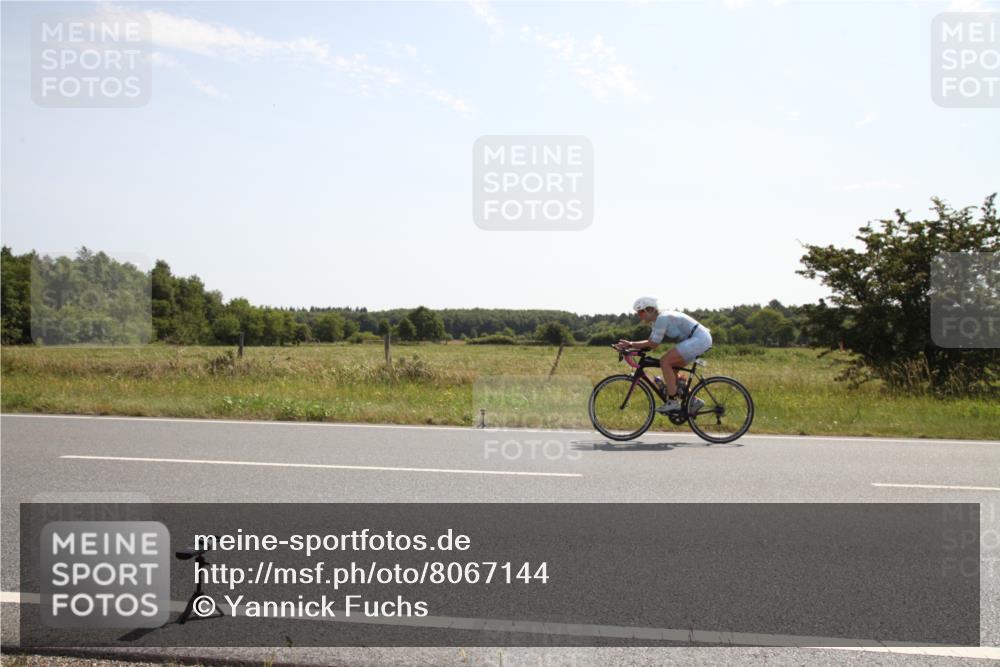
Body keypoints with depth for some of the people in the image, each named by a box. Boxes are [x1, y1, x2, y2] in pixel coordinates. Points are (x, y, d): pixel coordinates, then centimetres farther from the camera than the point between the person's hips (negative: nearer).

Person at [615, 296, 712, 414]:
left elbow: (653, 344, -19)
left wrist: (630, 344, -13)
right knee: (671, 369, 10)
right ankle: (693, 400, 15)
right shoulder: (658, 320, 13)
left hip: (699, 339, -10)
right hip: (702, 339, 10)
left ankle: (673, 402, -12)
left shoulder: (662, 318, -17)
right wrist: (628, 345, -2)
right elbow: (650, 342, 9)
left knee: (665, 362, -16)